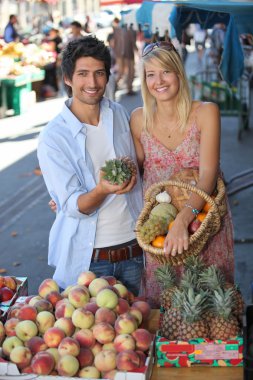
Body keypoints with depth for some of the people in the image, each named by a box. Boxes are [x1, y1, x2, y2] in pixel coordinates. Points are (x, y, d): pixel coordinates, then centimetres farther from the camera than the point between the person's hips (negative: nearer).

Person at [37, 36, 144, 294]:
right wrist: (102, 190, -33)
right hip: (85, 257, -4)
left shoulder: (120, 115, 2)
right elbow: (73, 206, -16)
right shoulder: (53, 137, -12)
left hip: (133, 248, 4)